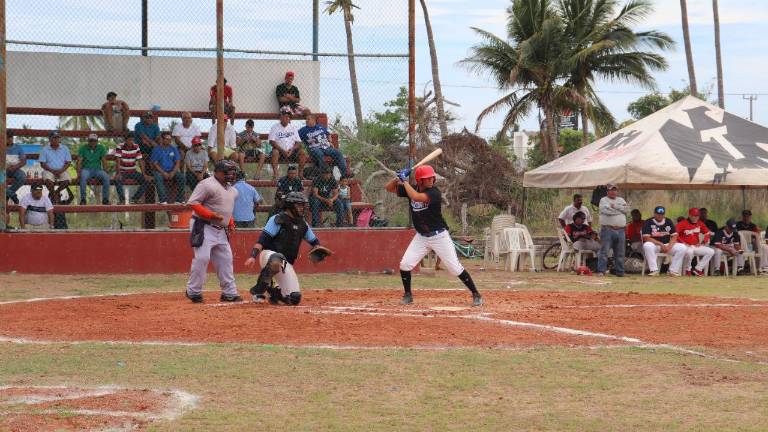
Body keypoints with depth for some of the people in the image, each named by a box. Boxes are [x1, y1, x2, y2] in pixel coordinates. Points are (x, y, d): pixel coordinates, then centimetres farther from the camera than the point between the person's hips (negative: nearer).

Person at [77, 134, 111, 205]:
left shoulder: (101, 148, 9)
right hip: (86, 169, -2)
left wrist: (105, 171, -9)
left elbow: (104, 161, 5)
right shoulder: (83, 148, 3)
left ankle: (105, 199, -22)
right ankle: (83, 199, -34)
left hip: (97, 169, 2)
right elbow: (79, 161, -2)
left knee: (106, 177, -29)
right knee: (83, 176, -37)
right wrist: (78, 172, -17)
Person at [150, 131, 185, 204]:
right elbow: (155, 164, -3)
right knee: (158, 179, -35)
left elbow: (178, 162, 7)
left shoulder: (173, 149, 13)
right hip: (160, 171, -3)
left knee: (181, 177, -26)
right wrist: (163, 173, -15)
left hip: (172, 171, 3)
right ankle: (163, 200, -41)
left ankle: (179, 200, -22)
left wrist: (173, 172, -11)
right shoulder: (156, 150, 4)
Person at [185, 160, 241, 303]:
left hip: (221, 230, 8)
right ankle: (193, 291, -4)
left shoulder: (232, 189, 15)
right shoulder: (207, 185, -13)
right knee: (202, 258, -14)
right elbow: (193, 202, -17)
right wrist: (210, 215, -23)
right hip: (204, 228, -8)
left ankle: (229, 292, 16)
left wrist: (230, 222, 11)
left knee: (225, 260, 9)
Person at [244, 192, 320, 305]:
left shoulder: (302, 224, 15)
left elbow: (314, 241, 26)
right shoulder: (278, 219, -6)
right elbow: (263, 238, -15)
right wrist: (253, 256, -28)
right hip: (268, 254, -6)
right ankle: (258, 290, -23)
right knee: (276, 259, -45)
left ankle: (275, 291, 26)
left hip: (286, 264, 6)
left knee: (294, 299, -8)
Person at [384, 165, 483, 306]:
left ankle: (476, 294, 4)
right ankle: (408, 295, 15)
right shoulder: (411, 189, -2)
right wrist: (399, 178, -16)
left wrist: (404, 180, -26)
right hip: (421, 237, 5)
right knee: (405, 264, -5)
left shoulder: (434, 192, -20)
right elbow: (388, 187, 2)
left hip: (439, 236, -5)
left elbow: (416, 197, -36)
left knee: (455, 268, -6)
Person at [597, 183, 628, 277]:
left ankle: (619, 271, 13)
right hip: (608, 229, -5)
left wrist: (615, 207, -5)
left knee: (620, 253, 7)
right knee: (604, 251, -9)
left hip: (620, 230, 5)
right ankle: (601, 271, -8)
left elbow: (627, 209, 2)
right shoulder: (604, 200, 3)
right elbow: (606, 211, -15)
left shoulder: (621, 200, 19)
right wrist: (620, 210, -3)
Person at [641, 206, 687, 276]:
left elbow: (674, 236, 3)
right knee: (647, 246, -39)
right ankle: (654, 270, -34)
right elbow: (646, 238, -15)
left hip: (668, 245, 4)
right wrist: (661, 244, -21)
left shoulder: (669, 222, 8)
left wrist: (669, 246, -17)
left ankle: (673, 270, -17)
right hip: (654, 244, -4)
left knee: (682, 247, -19)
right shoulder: (648, 223, -5)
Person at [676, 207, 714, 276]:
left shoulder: (700, 224, 8)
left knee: (711, 252, -8)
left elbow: (707, 233, 16)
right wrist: (683, 242, -24)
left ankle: (698, 269, -9)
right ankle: (688, 270, -15)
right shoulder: (683, 224, -11)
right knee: (689, 252, -41)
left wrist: (703, 242, 1)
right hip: (686, 246, -7)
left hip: (697, 246, 7)